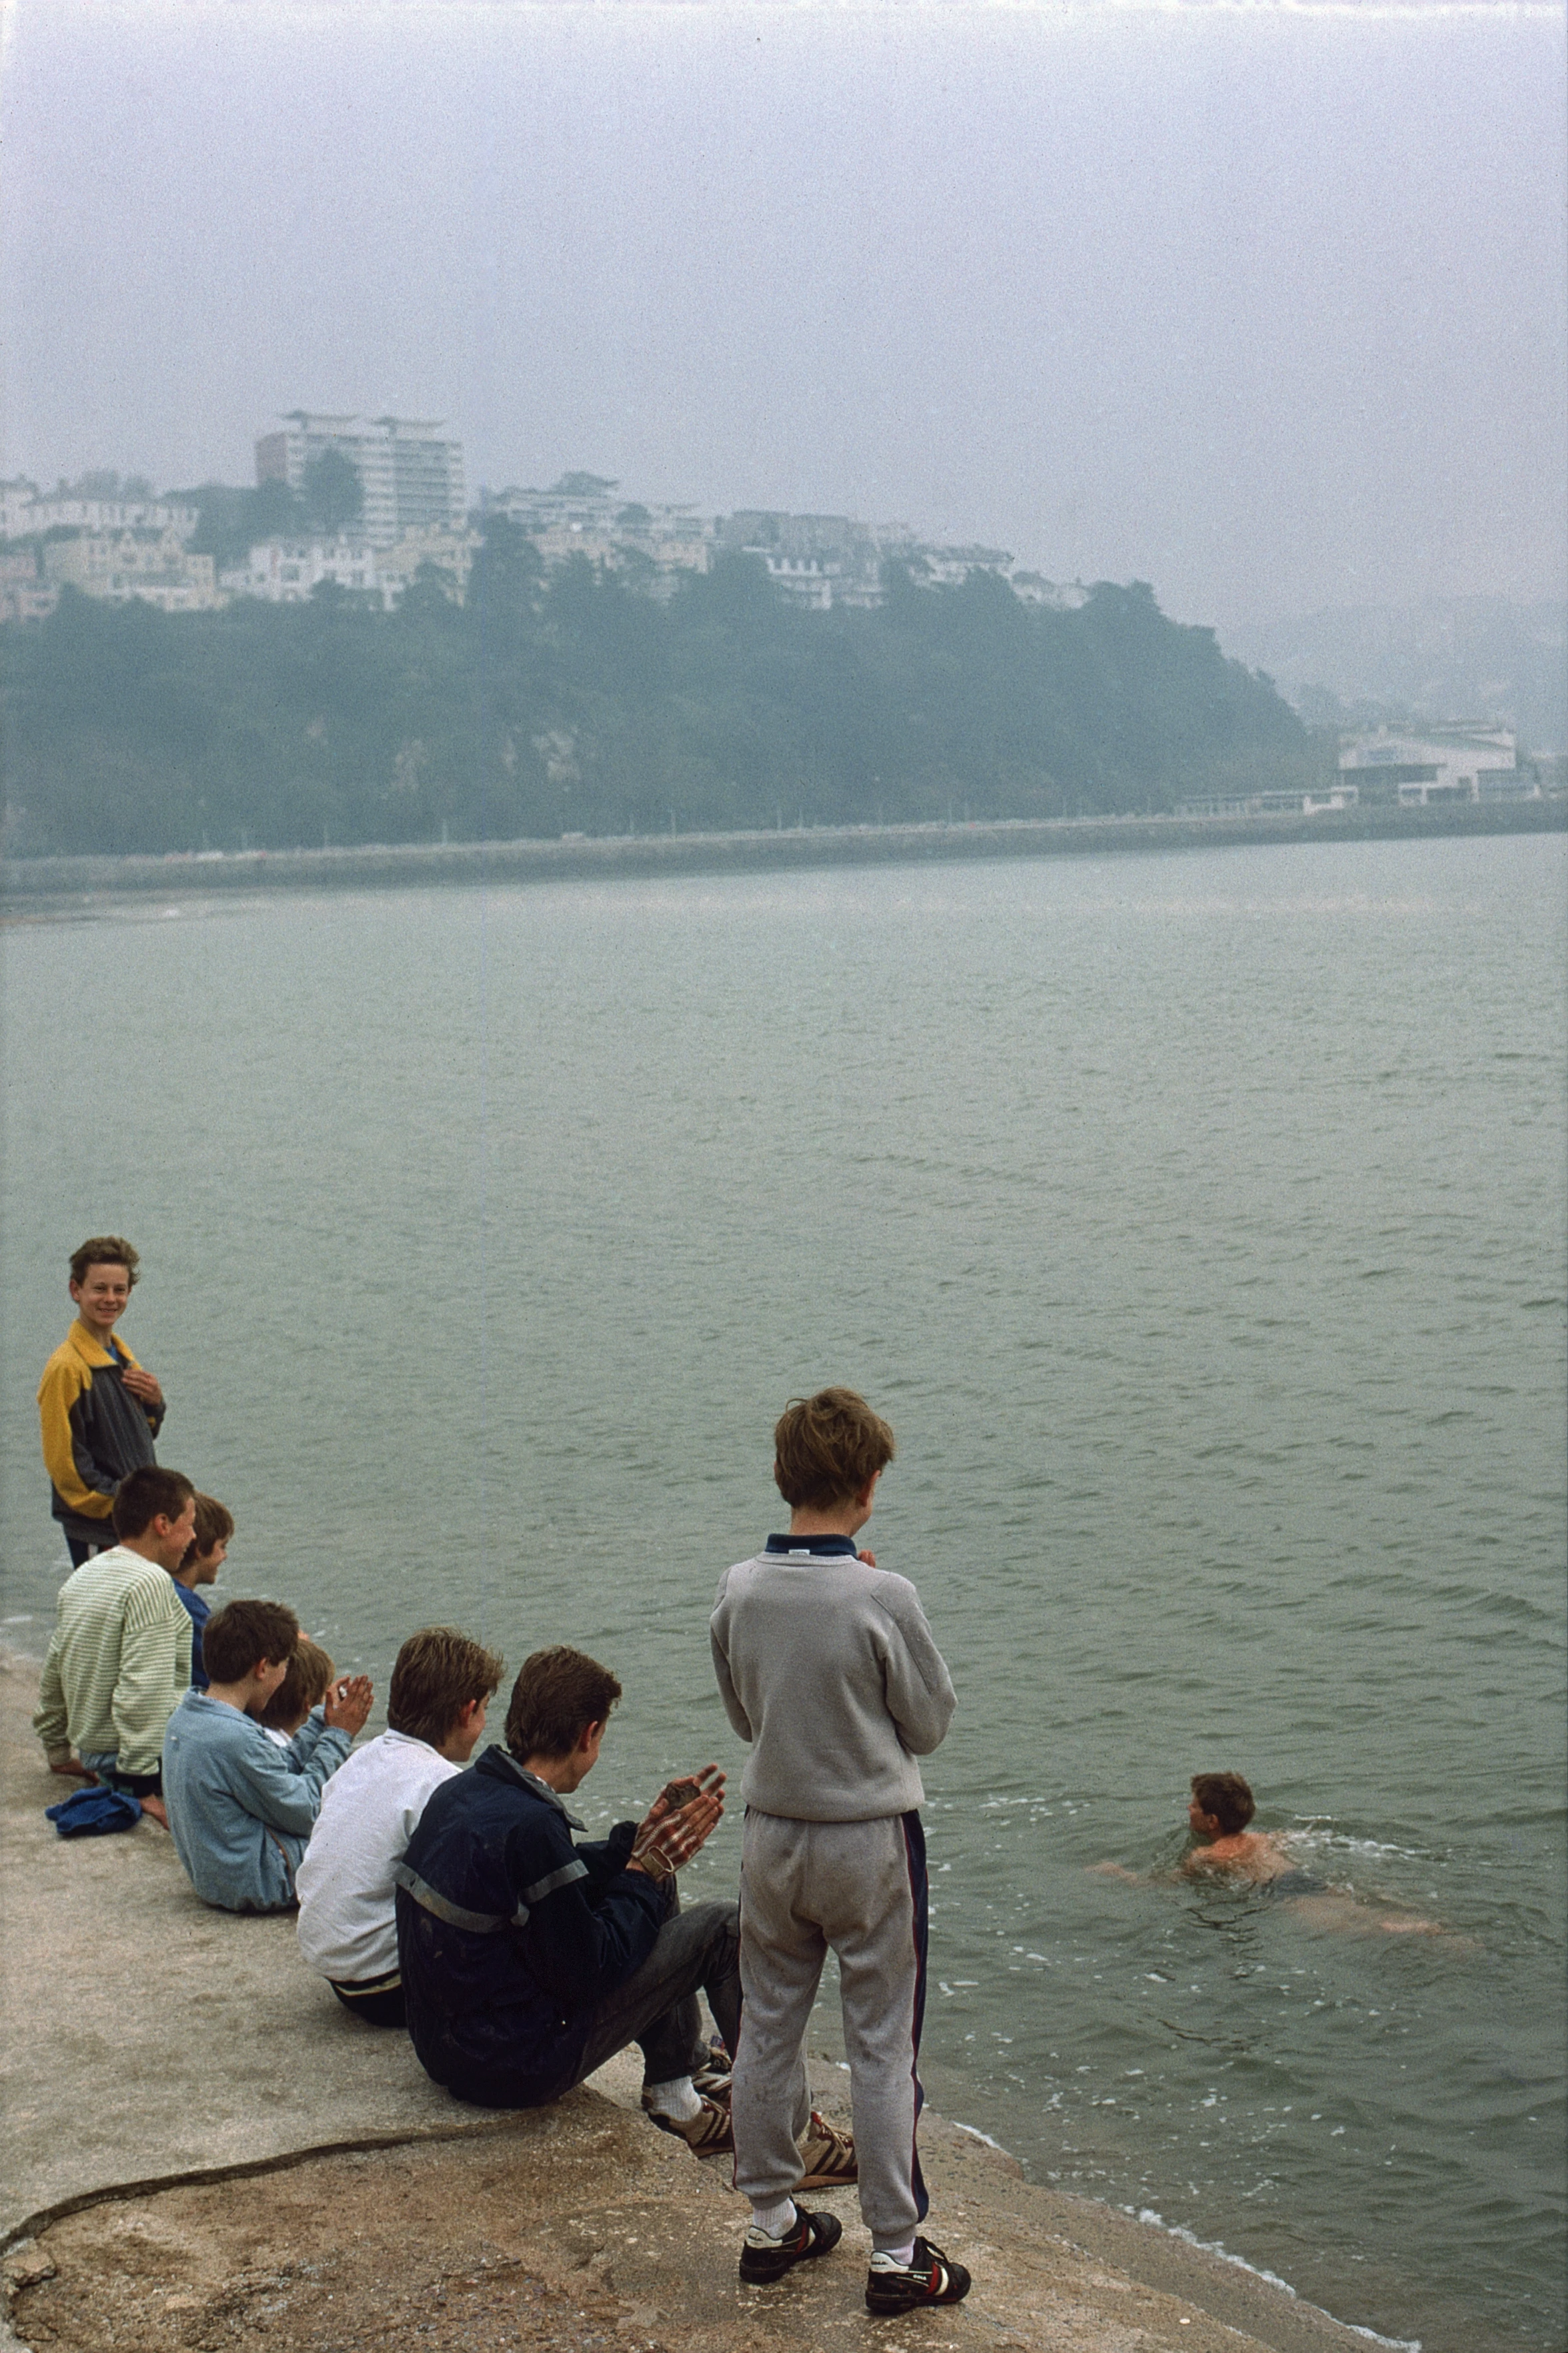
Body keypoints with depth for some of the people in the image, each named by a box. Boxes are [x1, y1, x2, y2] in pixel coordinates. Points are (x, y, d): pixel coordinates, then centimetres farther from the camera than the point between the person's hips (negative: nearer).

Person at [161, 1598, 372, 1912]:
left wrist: (324, 1723, 9)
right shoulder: (236, 1739, -29)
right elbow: (304, 1813, -17)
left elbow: (280, 1770, 8)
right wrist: (338, 1735, -8)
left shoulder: (183, 1718, 1)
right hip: (260, 1886, -9)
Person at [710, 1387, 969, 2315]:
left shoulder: (740, 1589, -5)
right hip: (870, 1839, -4)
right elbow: (931, 1721, -8)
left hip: (772, 1837, 5)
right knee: (884, 2047, 4)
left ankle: (771, 2224, 26)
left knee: (768, 2029, 16)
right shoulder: (883, 1598, -20)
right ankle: (897, 2254, 10)